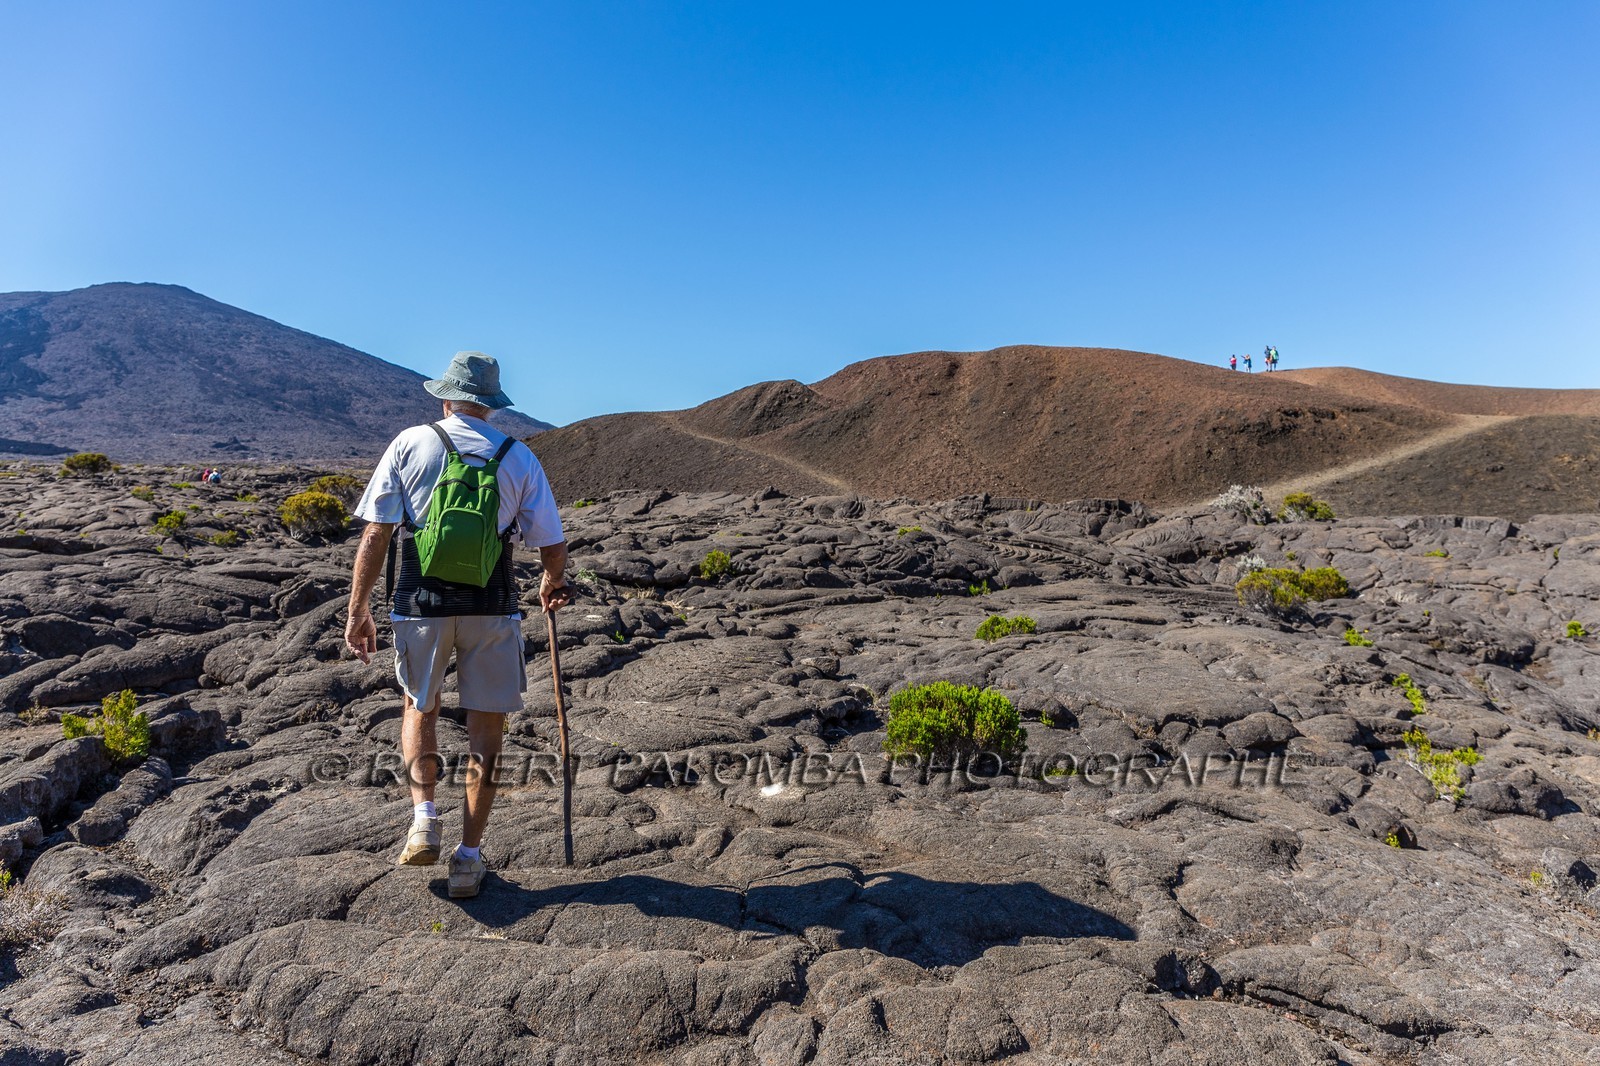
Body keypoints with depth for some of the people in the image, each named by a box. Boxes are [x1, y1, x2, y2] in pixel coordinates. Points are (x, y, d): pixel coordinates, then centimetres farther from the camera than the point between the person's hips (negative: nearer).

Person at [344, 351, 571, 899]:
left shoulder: (409, 444, 1)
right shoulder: (519, 457, 1)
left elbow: (375, 534, -3)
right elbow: (553, 548, 1)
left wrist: (357, 611, 4)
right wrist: (552, 586, 22)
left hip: (420, 605, 1)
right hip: (491, 608, 0)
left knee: (419, 709, 25)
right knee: (485, 724, 11)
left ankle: (423, 818, 11)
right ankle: (468, 856, 16)